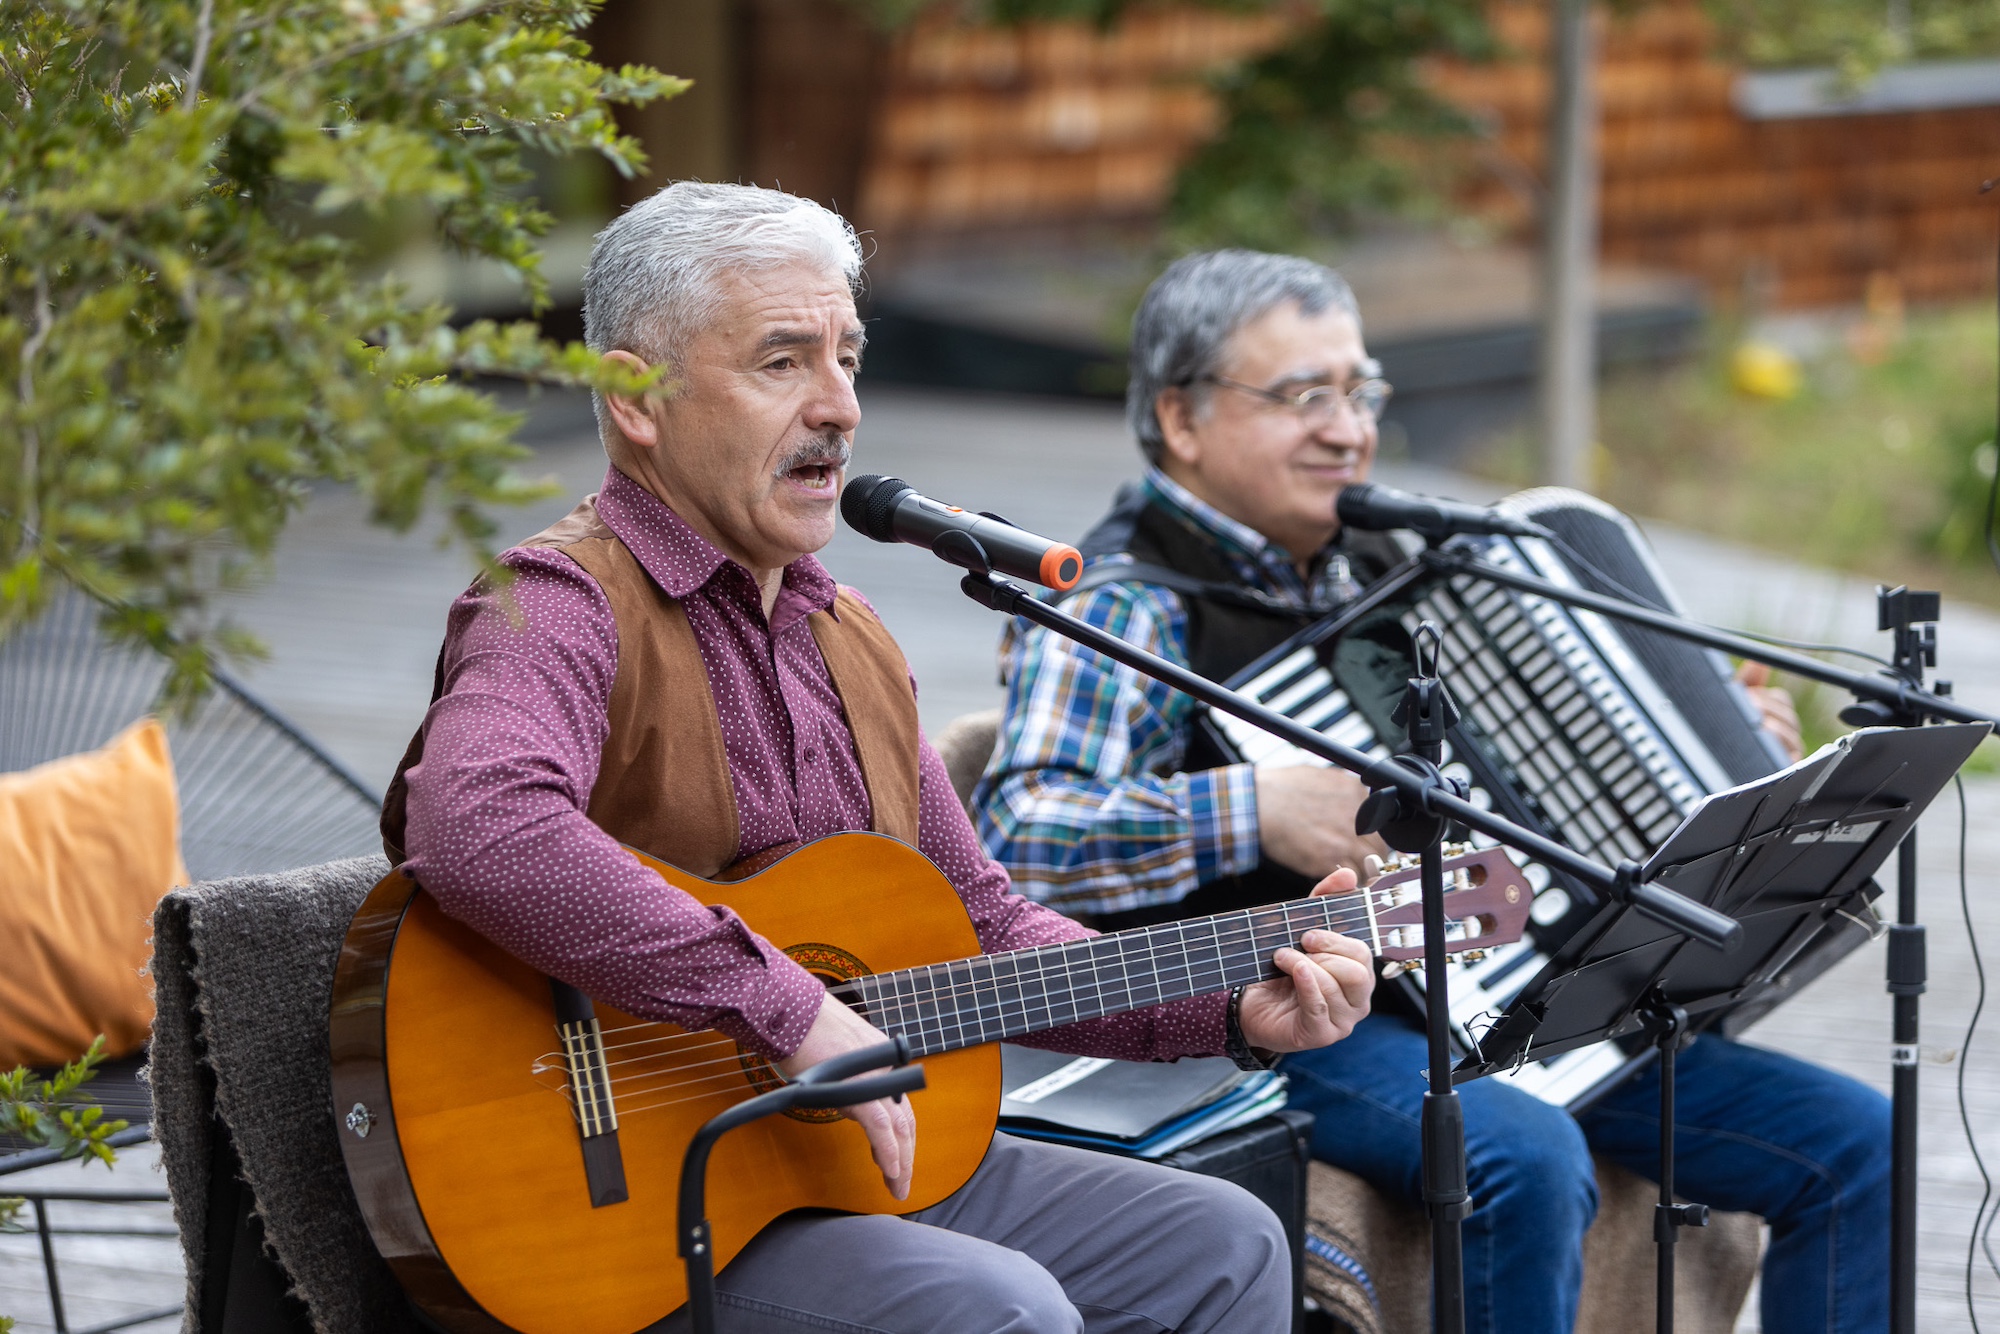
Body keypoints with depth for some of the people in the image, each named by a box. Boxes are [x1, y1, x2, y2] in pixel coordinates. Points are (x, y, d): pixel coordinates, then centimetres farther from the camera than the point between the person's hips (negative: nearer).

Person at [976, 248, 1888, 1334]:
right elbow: (1017, 835, -23)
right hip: (1290, 1027, -8)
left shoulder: (1373, 571, 18)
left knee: (1852, 1142, -3)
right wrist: (1259, 813, -29)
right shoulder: (1120, 611, -7)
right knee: (1526, 1159, -38)